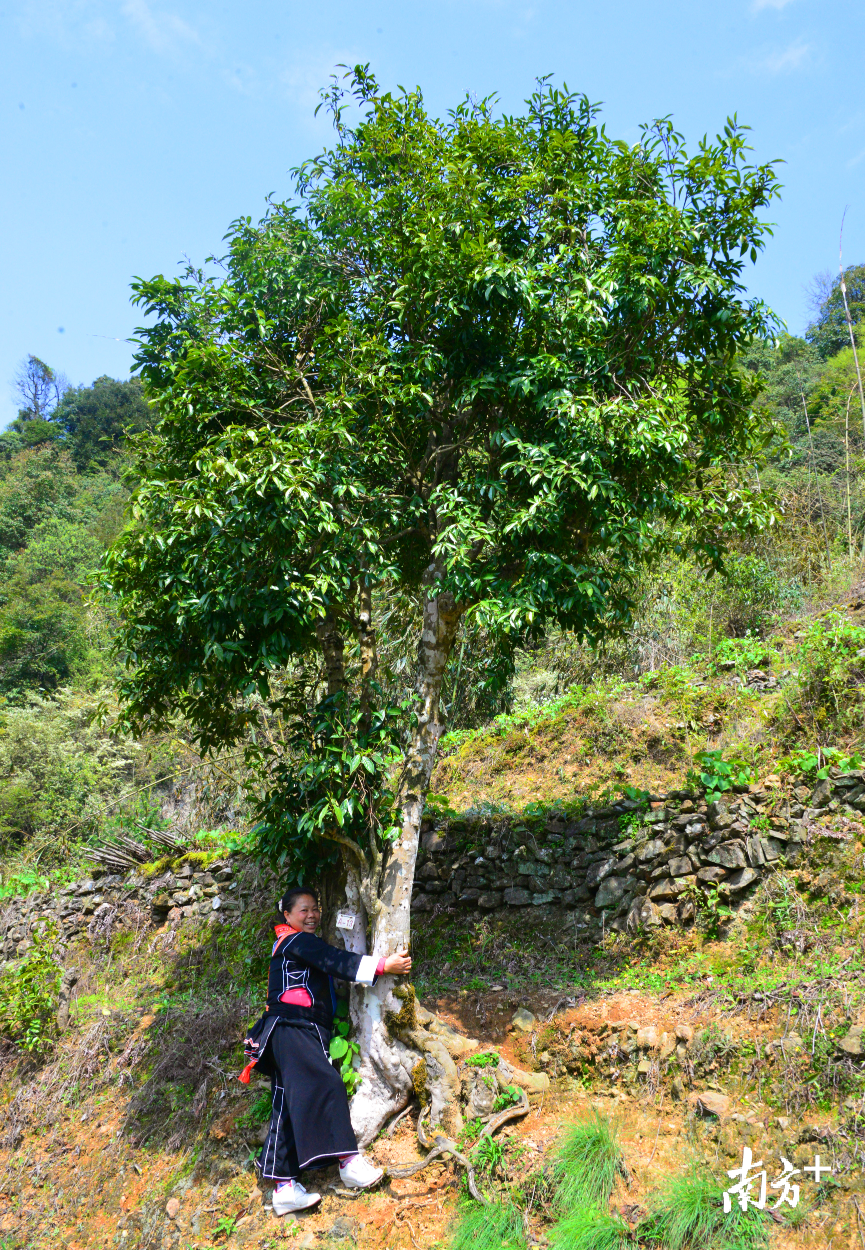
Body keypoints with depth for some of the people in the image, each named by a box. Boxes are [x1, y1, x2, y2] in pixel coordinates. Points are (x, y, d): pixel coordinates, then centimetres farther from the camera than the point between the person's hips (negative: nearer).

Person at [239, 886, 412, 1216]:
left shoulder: (306, 946, 25)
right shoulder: (295, 941, -6)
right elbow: (336, 962, -15)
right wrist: (383, 966, -17)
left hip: (304, 1032, 10)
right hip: (292, 1028, -10)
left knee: (289, 1108, 6)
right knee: (324, 1083, -22)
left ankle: (284, 1187, 5)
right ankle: (349, 1161, -27)